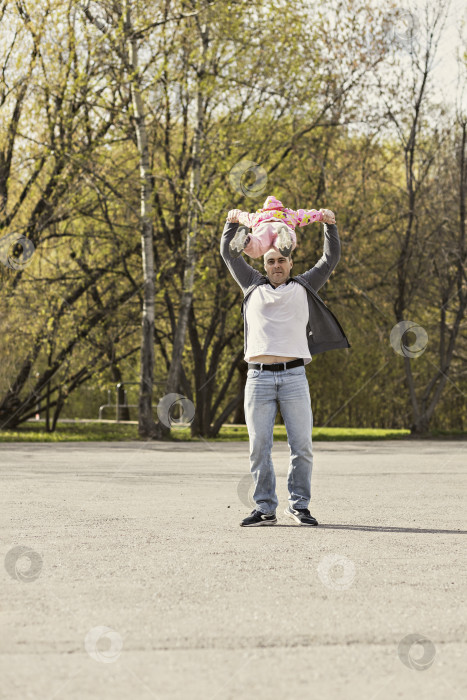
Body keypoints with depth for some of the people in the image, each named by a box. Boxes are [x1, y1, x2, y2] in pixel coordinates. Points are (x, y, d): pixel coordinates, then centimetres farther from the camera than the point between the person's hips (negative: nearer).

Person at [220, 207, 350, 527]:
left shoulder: (303, 287, 18)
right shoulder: (253, 286, 20)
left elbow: (330, 260, 20)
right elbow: (229, 254, 26)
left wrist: (330, 225, 15)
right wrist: (232, 223, 22)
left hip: (294, 377, 0)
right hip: (259, 377, 1)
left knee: (302, 446, -4)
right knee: (260, 447, -2)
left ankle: (299, 506, 5)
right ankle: (265, 509, 3)